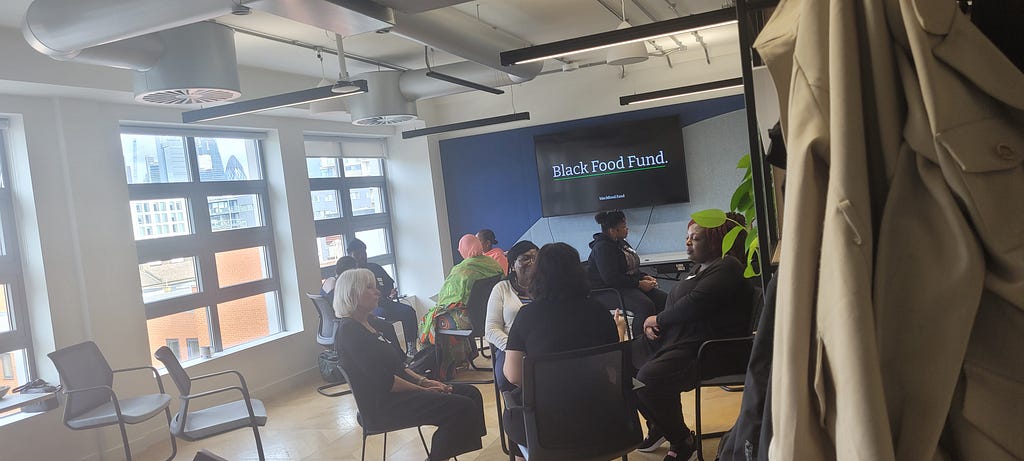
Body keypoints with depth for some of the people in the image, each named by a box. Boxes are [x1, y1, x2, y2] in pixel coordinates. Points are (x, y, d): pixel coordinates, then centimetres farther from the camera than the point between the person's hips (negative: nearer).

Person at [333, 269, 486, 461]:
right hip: (381, 404, -10)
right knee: (461, 407, -20)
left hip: (400, 390, 10)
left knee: (471, 393, 1)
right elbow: (383, 381, -20)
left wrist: (423, 381, 2)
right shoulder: (349, 332, -15)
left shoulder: (373, 322, 14)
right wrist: (422, 389, -11)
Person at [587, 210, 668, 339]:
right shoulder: (602, 247, -16)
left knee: (664, 299, -9)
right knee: (645, 306, -33)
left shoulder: (621, 242, 15)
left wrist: (643, 277, 5)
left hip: (627, 286, 10)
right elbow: (611, 278, -24)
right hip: (606, 292, -10)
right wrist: (639, 283, -20)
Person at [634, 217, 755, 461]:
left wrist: (658, 320, -8)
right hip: (677, 340, 10)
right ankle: (659, 425, 18)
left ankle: (682, 440, -6)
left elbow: (694, 304, -22)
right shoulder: (699, 268, 21)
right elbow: (676, 305, 18)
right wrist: (652, 325, -2)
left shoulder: (726, 267, -11)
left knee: (647, 379, -27)